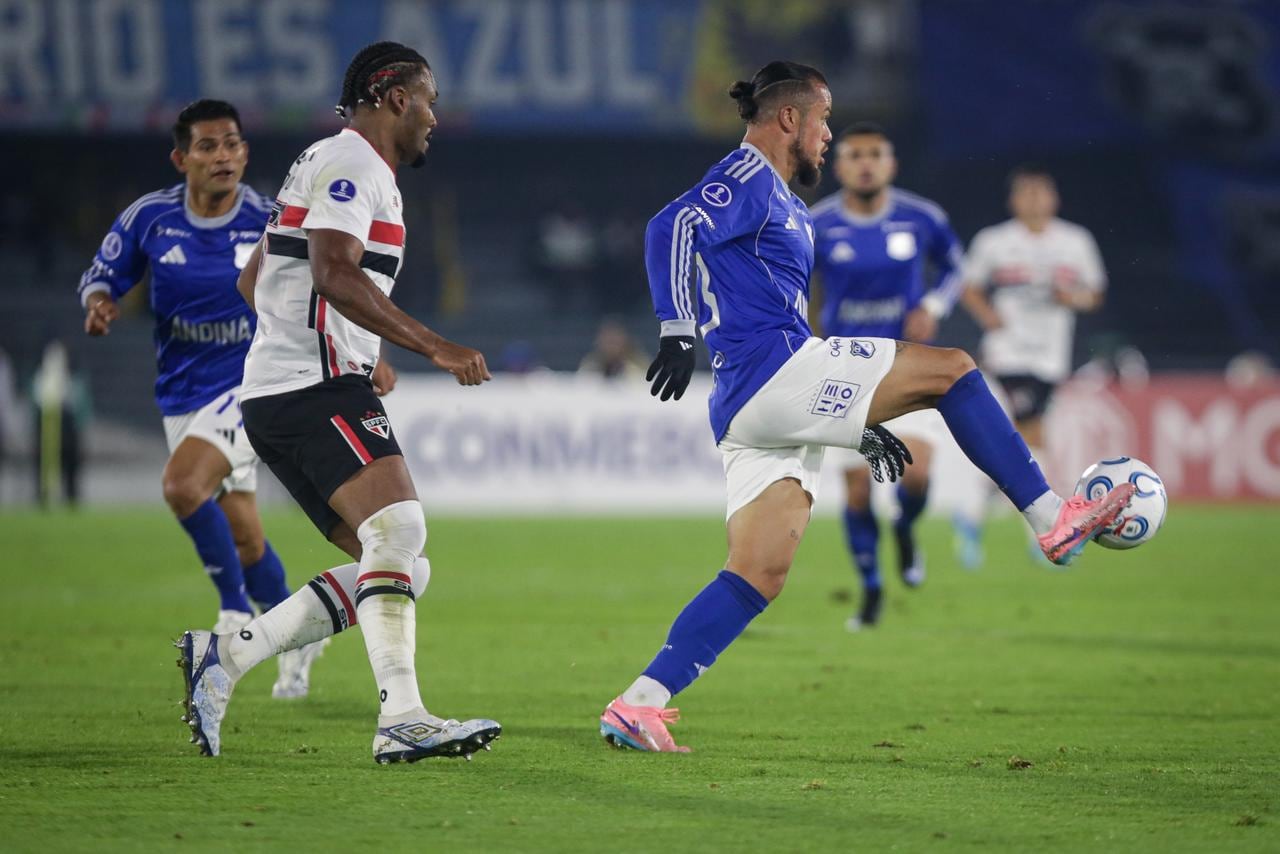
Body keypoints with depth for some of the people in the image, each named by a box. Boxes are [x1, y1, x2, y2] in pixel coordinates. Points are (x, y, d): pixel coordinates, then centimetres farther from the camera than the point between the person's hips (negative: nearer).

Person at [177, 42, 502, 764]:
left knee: (401, 570, 2)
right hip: (318, 387, -10)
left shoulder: (333, 166, 27)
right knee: (397, 528, -24)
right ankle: (401, 718, -33)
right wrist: (433, 346, -25)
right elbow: (333, 275, -22)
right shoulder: (352, 165, -6)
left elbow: (254, 282, 33)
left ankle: (223, 657, 3)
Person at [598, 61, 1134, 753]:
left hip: (749, 410, 10)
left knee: (758, 577, 3)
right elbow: (671, 227, -20)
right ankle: (1052, 520, -4)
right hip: (771, 368, -10)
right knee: (949, 368, -6)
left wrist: (860, 427, 31)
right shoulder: (748, 177, -1)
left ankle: (636, 705, -4)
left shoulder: (782, 207, 30)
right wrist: (677, 333, -32)